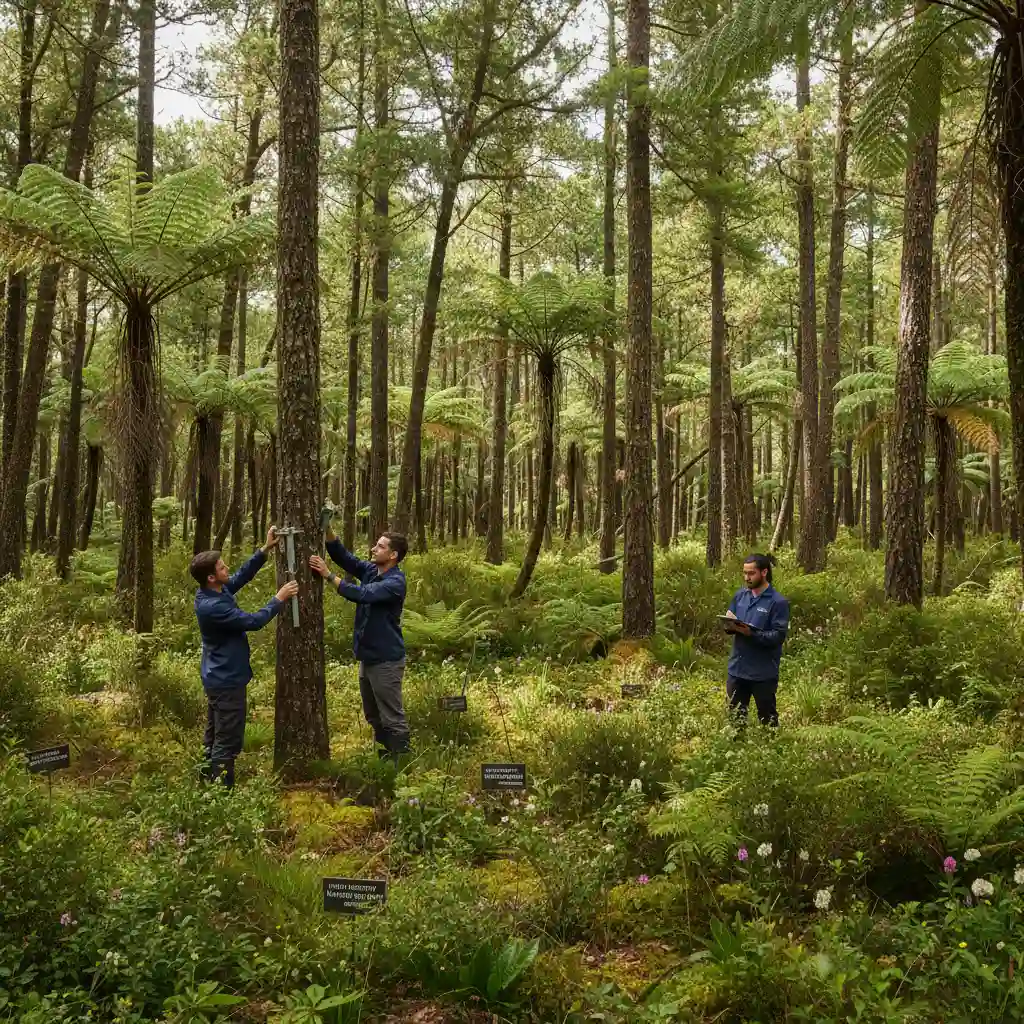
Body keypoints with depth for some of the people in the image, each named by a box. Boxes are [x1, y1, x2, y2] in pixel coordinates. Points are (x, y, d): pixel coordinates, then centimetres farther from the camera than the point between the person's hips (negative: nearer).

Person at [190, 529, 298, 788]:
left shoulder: (217, 590, -1)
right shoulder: (212, 607, -29)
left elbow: (242, 576, 10)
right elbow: (253, 621, -24)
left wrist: (265, 550, 1)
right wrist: (279, 599, -13)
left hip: (218, 677, 10)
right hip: (227, 680, -10)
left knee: (214, 738, 19)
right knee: (227, 742, -2)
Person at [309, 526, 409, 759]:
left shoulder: (395, 582, -21)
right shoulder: (370, 570, 5)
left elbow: (362, 594, -32)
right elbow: (343, 555, 2)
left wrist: (328, 575, -32)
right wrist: (327, 529, -14)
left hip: (386, 659, -9)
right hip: (368, 656, 9)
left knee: (393, 719, -2)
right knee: (374, 717, 19)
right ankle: (383, 761, 33)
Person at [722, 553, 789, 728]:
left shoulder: (778, 602, -14)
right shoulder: (740, 595, 4)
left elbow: (778, 636, -19)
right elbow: (729, 621, 10)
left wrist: (751, 633, -29)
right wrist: (730, 627, -13)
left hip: (763, 672, -5)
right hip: (738, 668, 5)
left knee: (767, 718, 12)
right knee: (735, 716, 17)